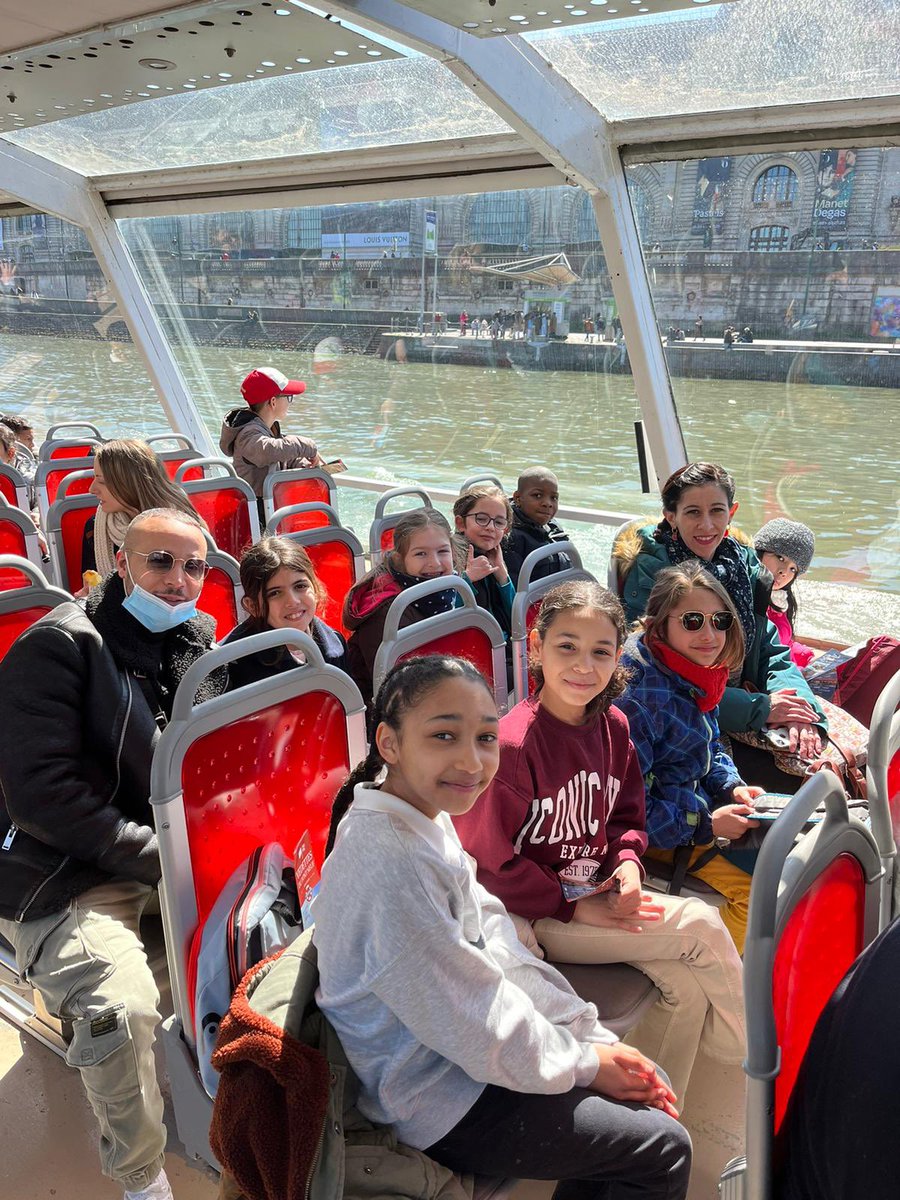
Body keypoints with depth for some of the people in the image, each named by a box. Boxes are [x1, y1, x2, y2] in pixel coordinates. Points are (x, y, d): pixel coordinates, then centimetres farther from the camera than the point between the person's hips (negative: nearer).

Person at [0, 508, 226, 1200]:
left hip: (170, 850, 7)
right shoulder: (58, 645, -11)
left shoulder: (200, 642, 9)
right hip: (62, 876, -6)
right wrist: (157, 857, -19)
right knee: (123, 1007, -28)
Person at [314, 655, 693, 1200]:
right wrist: (584, 1062, -10)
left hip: (473, 1044, 8)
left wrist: (590, 1033, 1)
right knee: (665, 1147, 2)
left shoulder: (428, 818, -2)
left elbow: (494, 942, 4)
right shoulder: (393, 867, -32)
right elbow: (477, 1029, -24)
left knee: (647, 1089, 16)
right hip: (442, 1103, -8)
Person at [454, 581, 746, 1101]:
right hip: (533, 917, -7)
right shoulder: (513, 744, -23)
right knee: (701, 926, -15)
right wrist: (575, 906, -17)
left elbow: (628, 817, 15)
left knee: (686, 981, -12)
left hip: (597, 897, 7)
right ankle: (755, 1053, 12)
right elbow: (490, 863, -19)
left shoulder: (613, 727, 2)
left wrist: (627, 861, -7)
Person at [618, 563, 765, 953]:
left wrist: (731, 787, -1)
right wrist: (706, 825, -20)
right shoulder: (638, 695, -27)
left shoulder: (696, 677, 2)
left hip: (703, 809, 10)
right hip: (657, 833, -9)